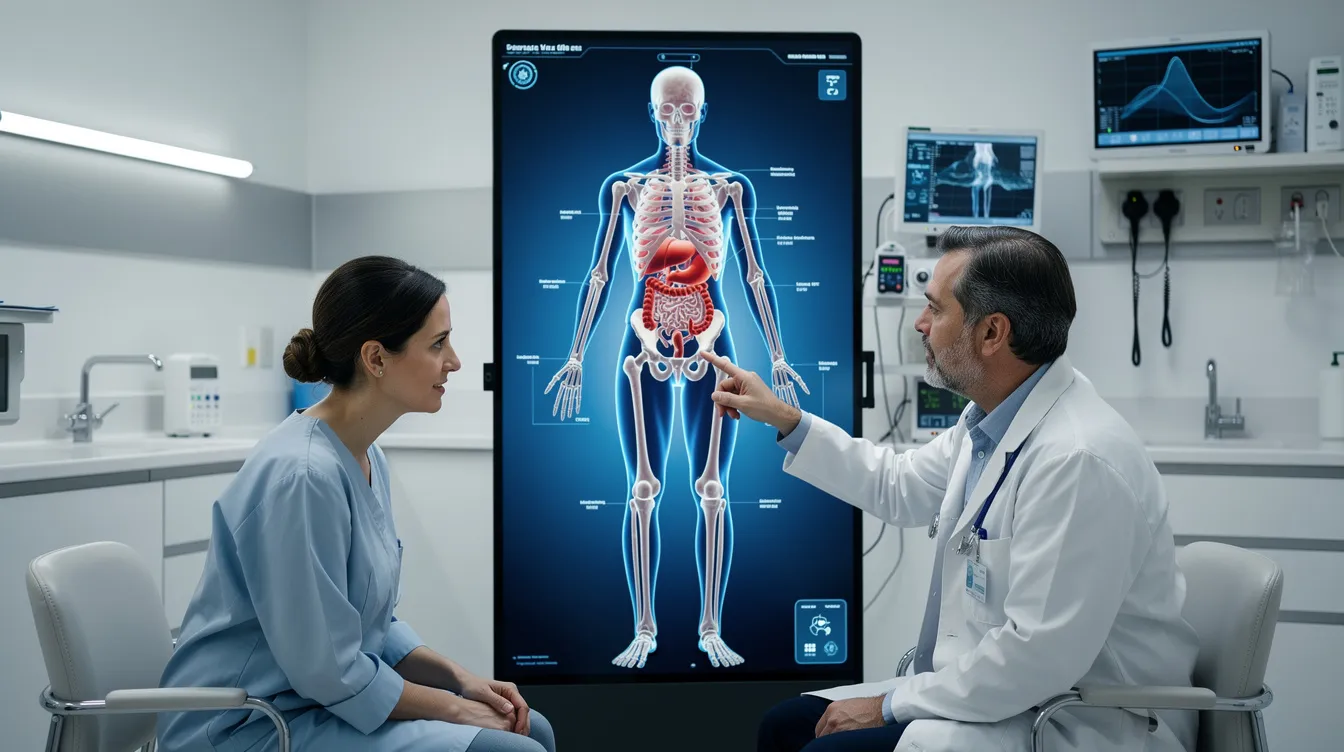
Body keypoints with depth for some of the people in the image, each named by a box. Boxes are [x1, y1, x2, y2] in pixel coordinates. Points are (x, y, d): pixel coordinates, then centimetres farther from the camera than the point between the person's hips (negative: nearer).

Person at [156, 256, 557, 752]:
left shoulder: (367, 458, 4)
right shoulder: (303, 474, -24)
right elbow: (329, 669, -21)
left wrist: (460, 679, 0)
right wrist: (454, 708, -10)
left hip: (318, 700, 9)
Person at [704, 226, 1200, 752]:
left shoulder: (1079, 460, -27)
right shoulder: (990, 418, 3)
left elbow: (1040, 654, -28)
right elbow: (897, 486, 22)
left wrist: (893, 705, -17)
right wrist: (783, 419, 19)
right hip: (1011, 690, 9)